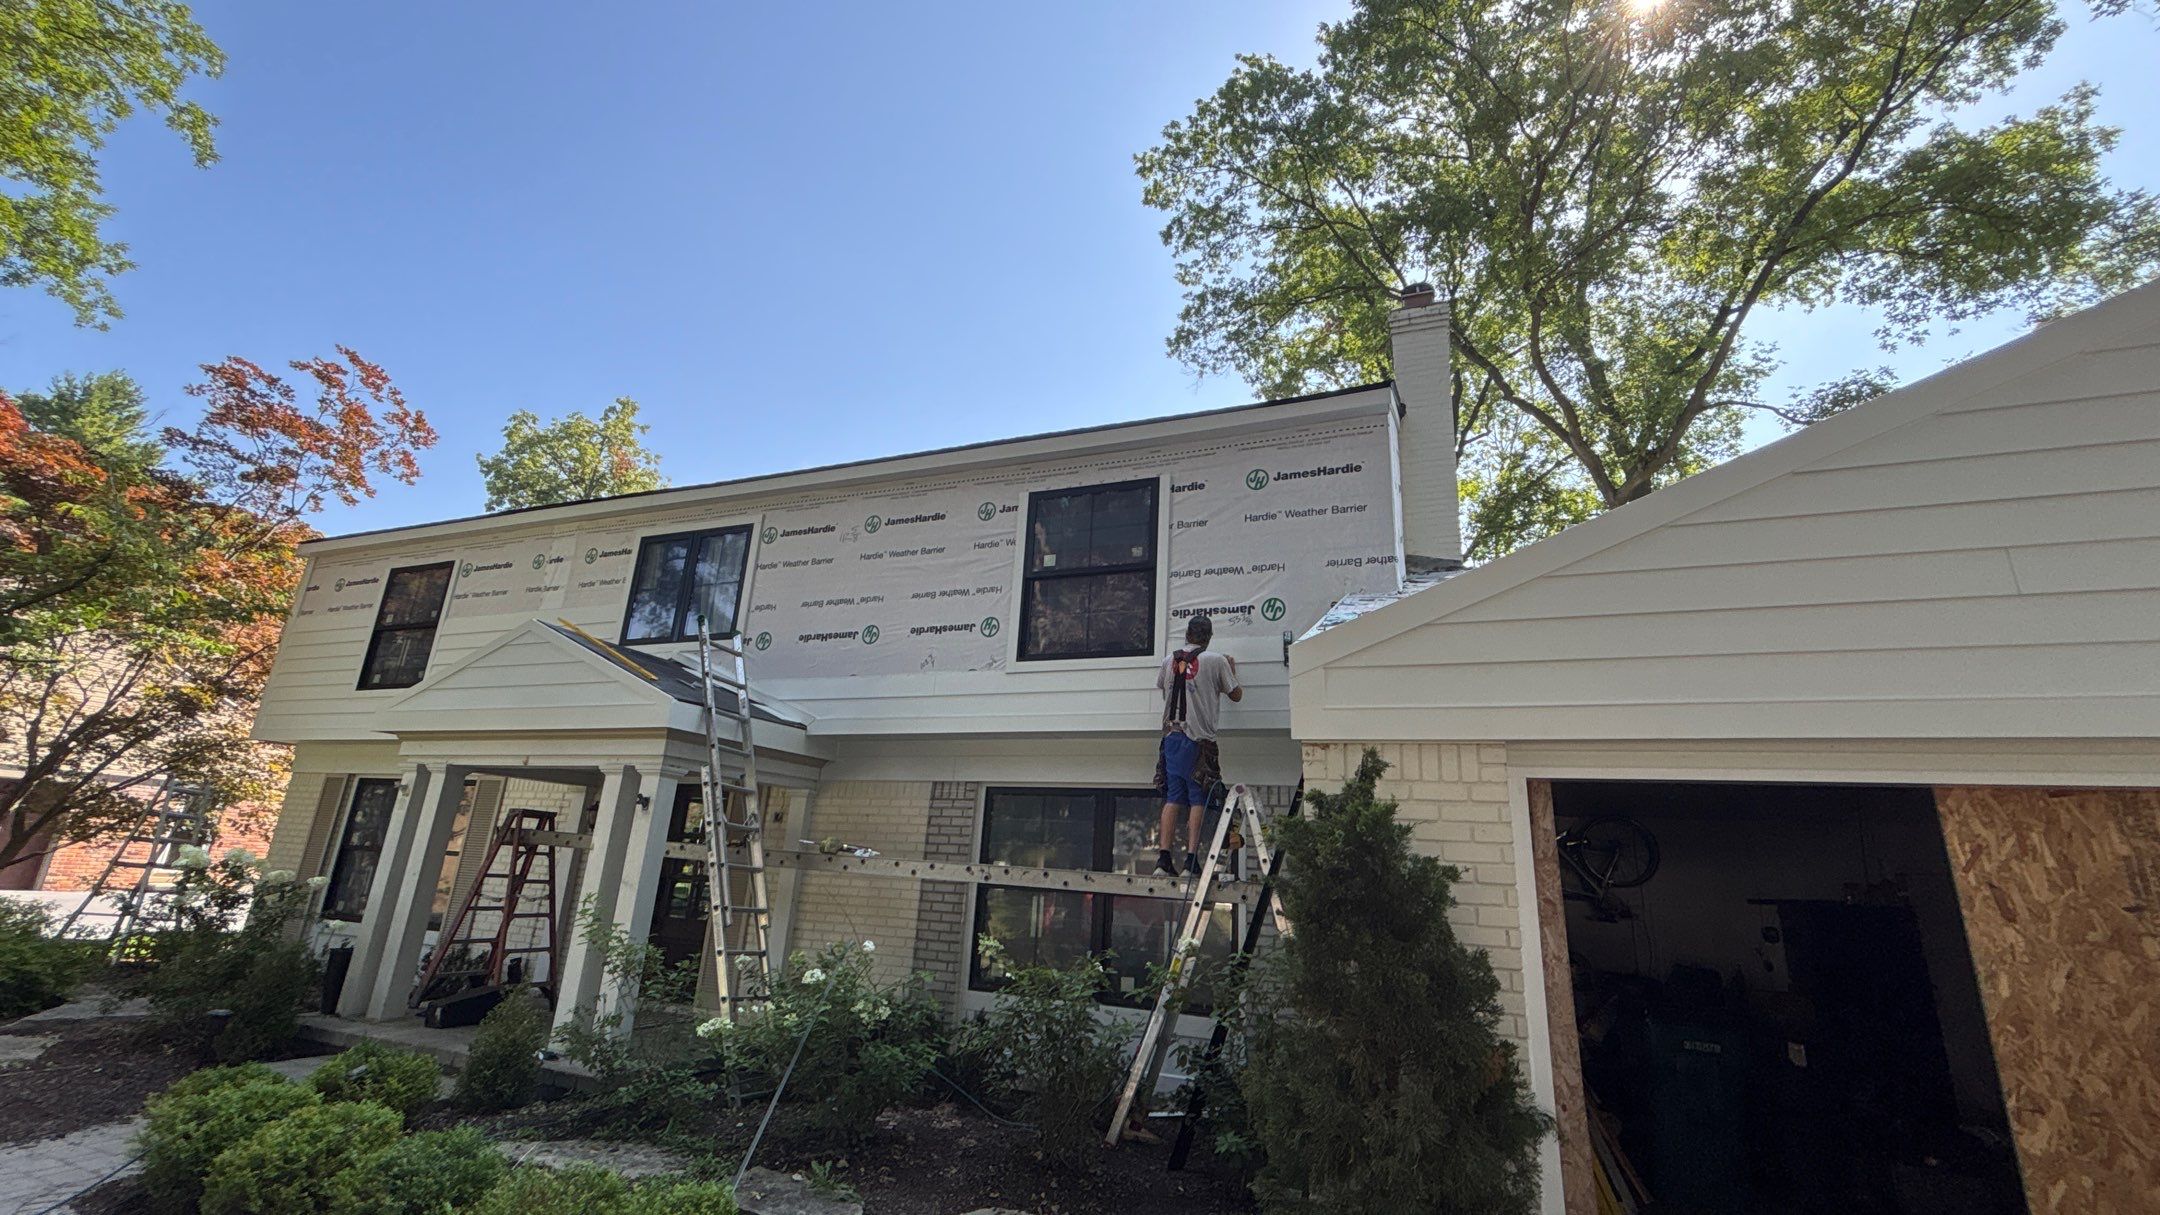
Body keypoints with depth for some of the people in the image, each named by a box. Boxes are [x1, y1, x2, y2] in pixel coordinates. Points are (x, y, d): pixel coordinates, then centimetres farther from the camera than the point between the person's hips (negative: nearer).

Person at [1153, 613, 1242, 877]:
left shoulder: (1169, 660, 9)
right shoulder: (1216, 660, -1)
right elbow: (1236, 695, 7)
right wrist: (1232, 670, 25)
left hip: (1171, 735, 4)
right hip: (1199, 739, -4)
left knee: (1173, 798, 6)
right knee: (1198, 800, 0)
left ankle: (1163, 858, 3)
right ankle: (1191, 861, -3)